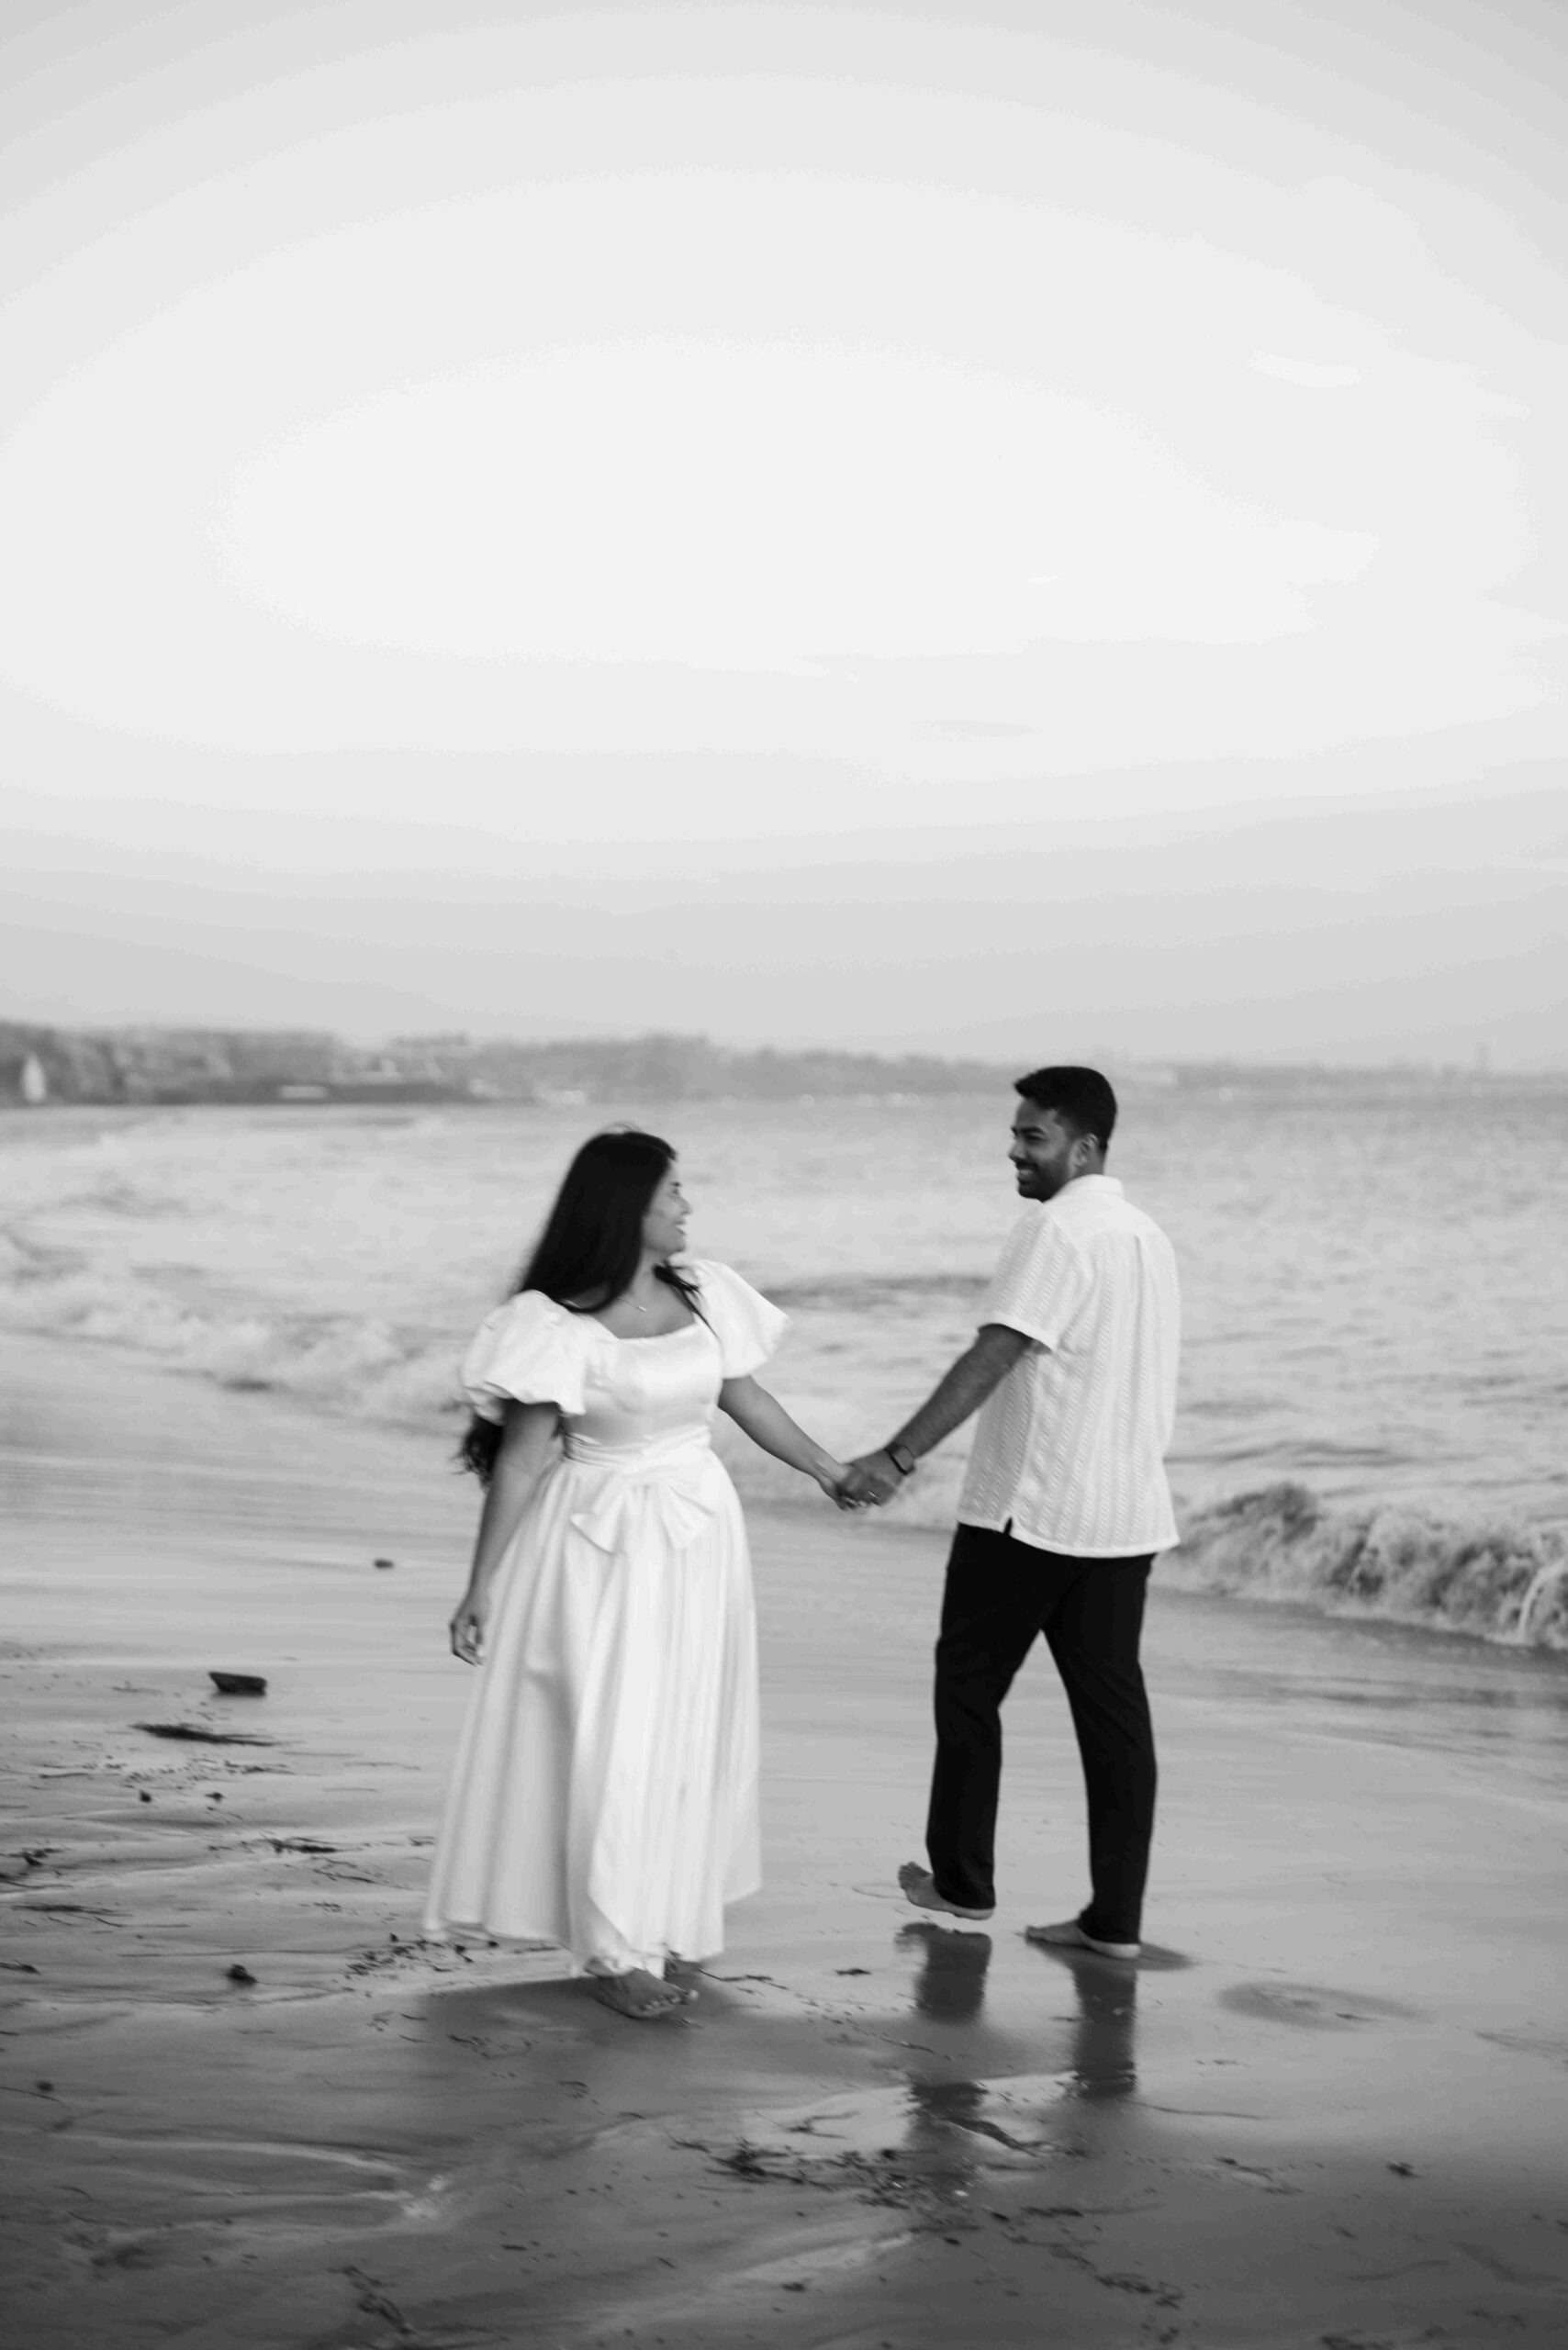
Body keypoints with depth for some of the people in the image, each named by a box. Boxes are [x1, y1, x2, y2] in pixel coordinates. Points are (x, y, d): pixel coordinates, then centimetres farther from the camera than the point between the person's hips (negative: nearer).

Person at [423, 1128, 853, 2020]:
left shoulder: (704, 1295, 1)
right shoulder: (558, 1324, -16)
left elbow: (748, 1399, 15)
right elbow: (522, 1458, -13)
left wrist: (829, 1470, 23)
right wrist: (481, 1586, -12)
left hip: (696, 1532, 6)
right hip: (598, 1545, -6)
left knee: (686, 1732, 12)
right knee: (611, 1738, -3)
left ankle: (669, 1923, 26)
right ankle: (615, 1948, 8)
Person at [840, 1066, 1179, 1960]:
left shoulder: (1055, 1231, -15)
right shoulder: (1149, 1237, 13)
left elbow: (991, 1359, -24)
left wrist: (897, 1458, -27)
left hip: (1029, 1509, -8)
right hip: (1129, 1512, 8)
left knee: (970, 1684, 9)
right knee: (1112, 1702, 7)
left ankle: (963, 1880, 18)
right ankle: (1115, 1917, 7)